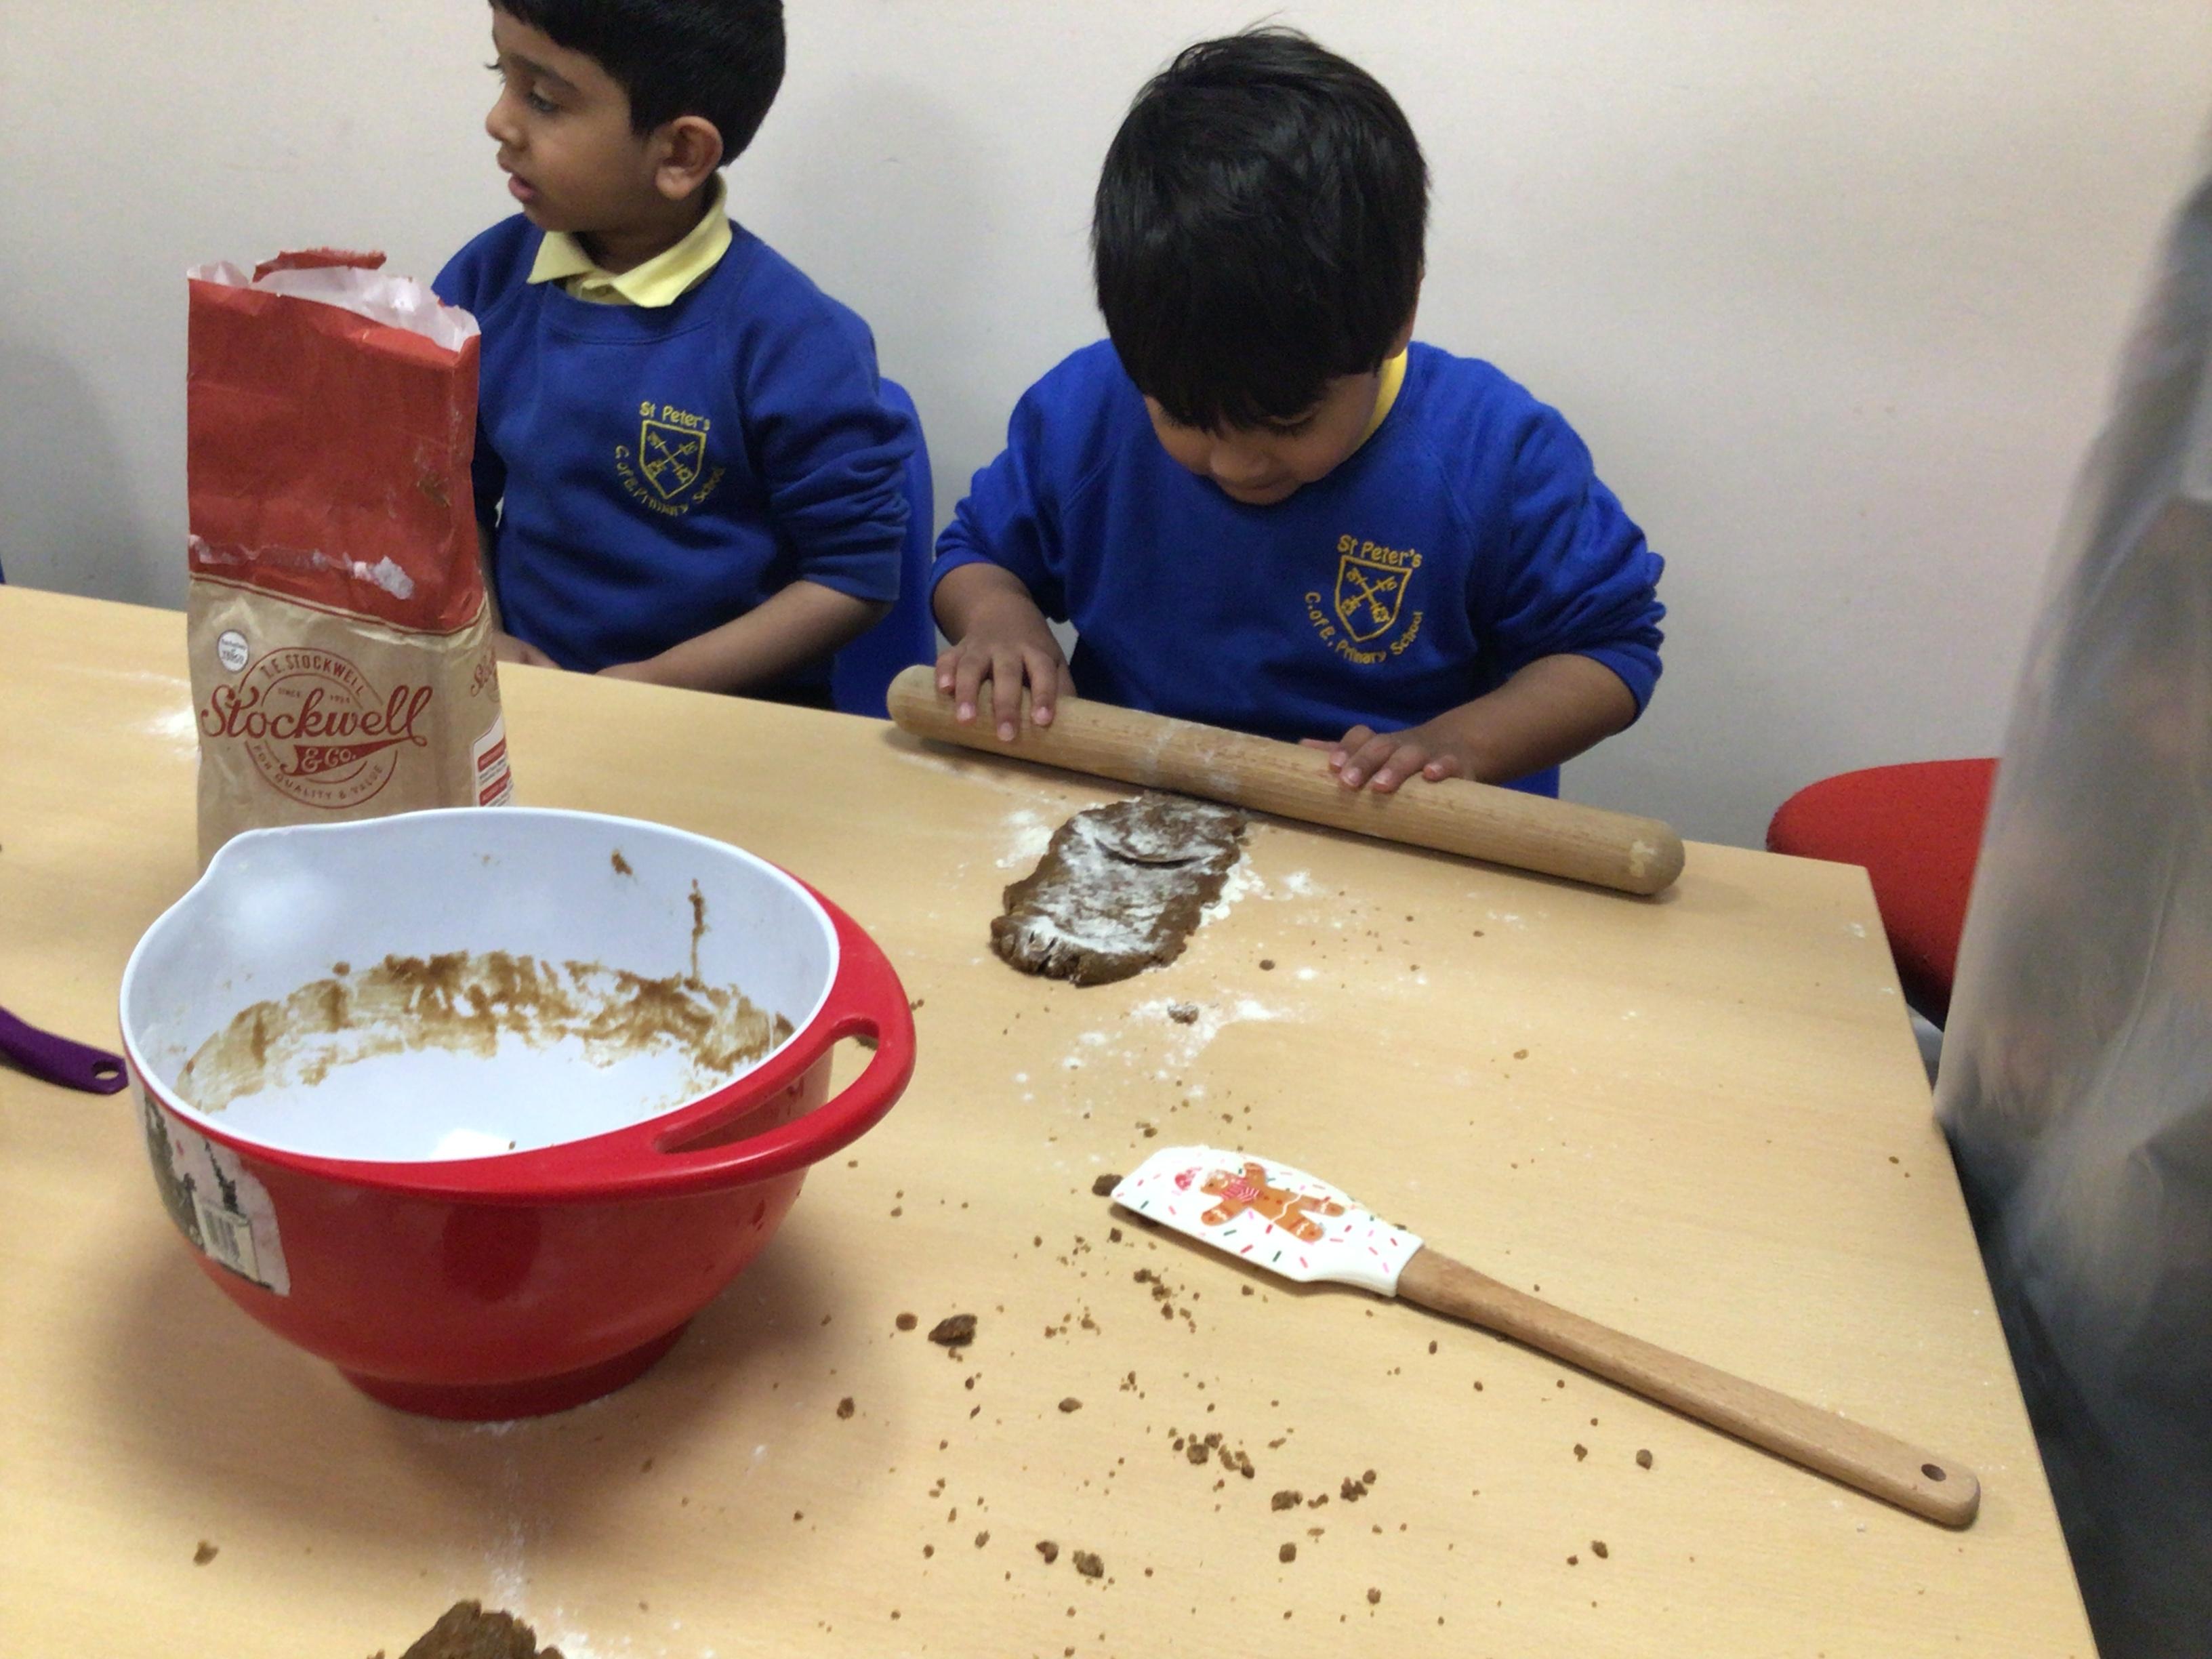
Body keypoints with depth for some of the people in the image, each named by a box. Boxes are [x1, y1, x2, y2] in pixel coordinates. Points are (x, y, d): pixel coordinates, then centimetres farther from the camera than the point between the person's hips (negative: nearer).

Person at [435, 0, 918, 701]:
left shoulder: (793, 339, -15)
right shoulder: (485, 282, 1)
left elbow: (857, 572, -11)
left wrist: (660, 685, -16)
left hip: (732, 716, -4)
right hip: (525, 689, 4)